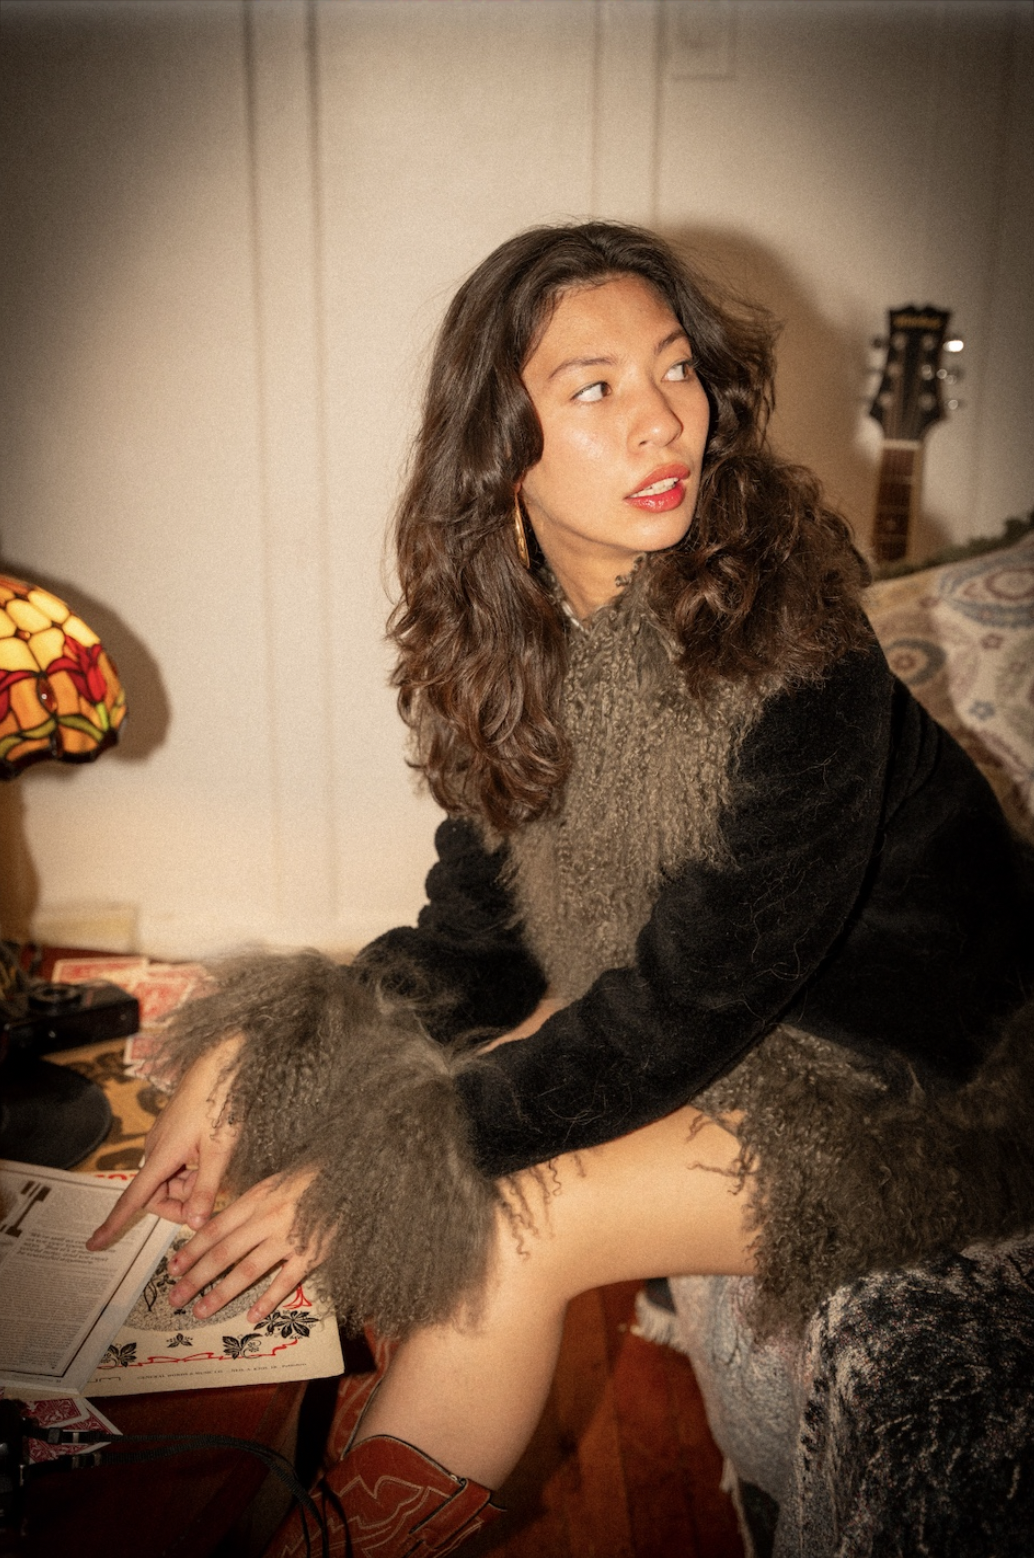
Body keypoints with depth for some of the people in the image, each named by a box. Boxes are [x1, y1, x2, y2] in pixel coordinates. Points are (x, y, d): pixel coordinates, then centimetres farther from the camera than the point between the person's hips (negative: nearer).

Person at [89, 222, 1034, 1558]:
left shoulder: (789, 640, -29)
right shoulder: (509, 620, -9)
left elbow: (696, 999, -25)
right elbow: (482, 924, -3)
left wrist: (388, 1165, -24)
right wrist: (244, 1073, -11)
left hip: (899, 1067, -5)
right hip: (684, 988, 6)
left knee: (502, 1229, -19)